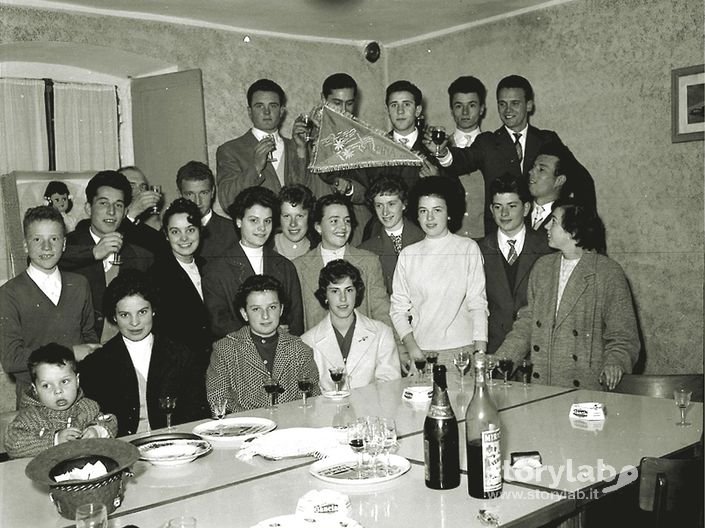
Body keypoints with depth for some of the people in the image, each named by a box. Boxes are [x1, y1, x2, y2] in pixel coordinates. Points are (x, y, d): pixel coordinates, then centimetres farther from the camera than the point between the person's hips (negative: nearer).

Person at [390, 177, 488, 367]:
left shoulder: (469, 248, 4)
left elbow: (478, 303, 0)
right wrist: (411, 346, -9)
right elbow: (398, 307, 6)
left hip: (462, 349, -1)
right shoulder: (408, 255, 9)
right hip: (419, 351, 1)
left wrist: (480, 353, -8)